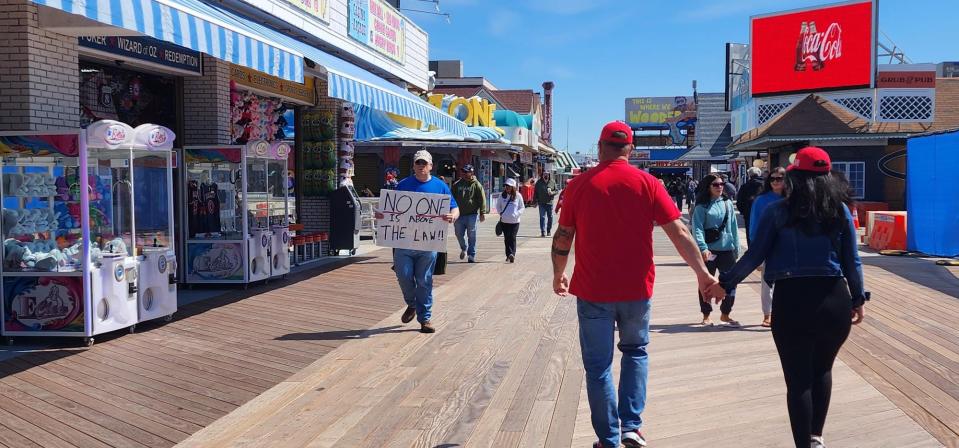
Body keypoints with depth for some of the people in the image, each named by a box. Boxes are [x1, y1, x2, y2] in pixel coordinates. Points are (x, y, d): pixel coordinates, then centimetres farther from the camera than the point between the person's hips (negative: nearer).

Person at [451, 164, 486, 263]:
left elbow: (482, 200, -1)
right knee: (459, 234, 7)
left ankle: (471, 255, 8)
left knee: (471, 236, 0)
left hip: (472, 215, -3)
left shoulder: (476, 185, 0)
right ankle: (464, 249, 34)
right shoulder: (456, 184, 9)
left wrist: (482, 213, -7)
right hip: (459, 214, 3)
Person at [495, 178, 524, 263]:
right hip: (504, 221, 3)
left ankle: (512, 254, -12)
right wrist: (500, 213, 3)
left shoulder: (518, 196, -2)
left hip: (515, 221, -2)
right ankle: (509, 254, 13)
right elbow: (498, 206, 18)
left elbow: (522, 207, 5)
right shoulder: (502, 195, 4)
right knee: (506, 238, 6)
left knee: (512, 238, -8)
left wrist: (517, 214, -10)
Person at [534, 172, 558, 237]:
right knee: (542, 217, -7)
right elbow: (535, 193, 6)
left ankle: (549, 231, 22)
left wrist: (552, 193, -14)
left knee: (550, 217, 8)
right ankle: (543, 232, -10)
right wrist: (535, 201, 2)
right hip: (541, 203, -1)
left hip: (550, 202, 1)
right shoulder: (539, 182, 2)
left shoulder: (552, 182, 3)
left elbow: (556, 191, 8)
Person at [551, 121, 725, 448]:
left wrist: (558, 274, 15)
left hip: (592, 290, -1)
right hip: (636, 289, 1)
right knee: (635, 351, 23)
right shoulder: (647, 183, -4)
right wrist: (703, 273, -1)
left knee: (598, 365, 9)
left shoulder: (579, 184, -4)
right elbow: (678, 232, -7)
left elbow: (563, 237, 0)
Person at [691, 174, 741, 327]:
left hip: (727, 249, 4)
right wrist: (703, 248, -24)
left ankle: (725, 314, 22)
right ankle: (706, 316, 21)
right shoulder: (702, 207, -5)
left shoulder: (728, 203, 8)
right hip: (709, 250, -3)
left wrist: (736, 247, 9)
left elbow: (734, 226, 11)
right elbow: (697, 229, -13)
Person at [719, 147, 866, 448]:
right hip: (834, 299, 3)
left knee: (798, 379, 6)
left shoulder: (778, 211, -3)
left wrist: (726, 282, 7)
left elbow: (755, 255, -4)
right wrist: (858, 298, 17)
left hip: (792, 300, -3)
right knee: (822, 370, 24)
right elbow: (852, 260, 6)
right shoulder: (840, 210, 4)